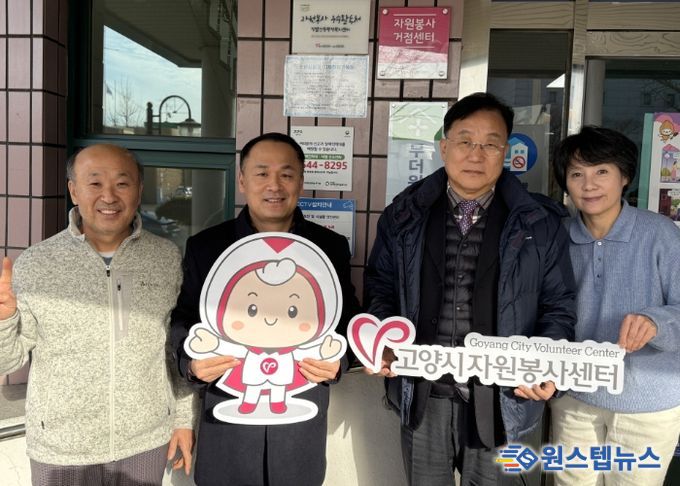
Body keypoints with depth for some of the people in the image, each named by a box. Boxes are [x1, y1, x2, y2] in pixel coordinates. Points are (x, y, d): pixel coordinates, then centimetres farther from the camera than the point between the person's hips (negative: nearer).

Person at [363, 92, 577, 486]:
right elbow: (382, 288, 9)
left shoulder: (539, 223, -3)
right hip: (423, 395, 1)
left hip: (500, 399, 0)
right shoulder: (405, 216, 0)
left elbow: (558, 305, 3)